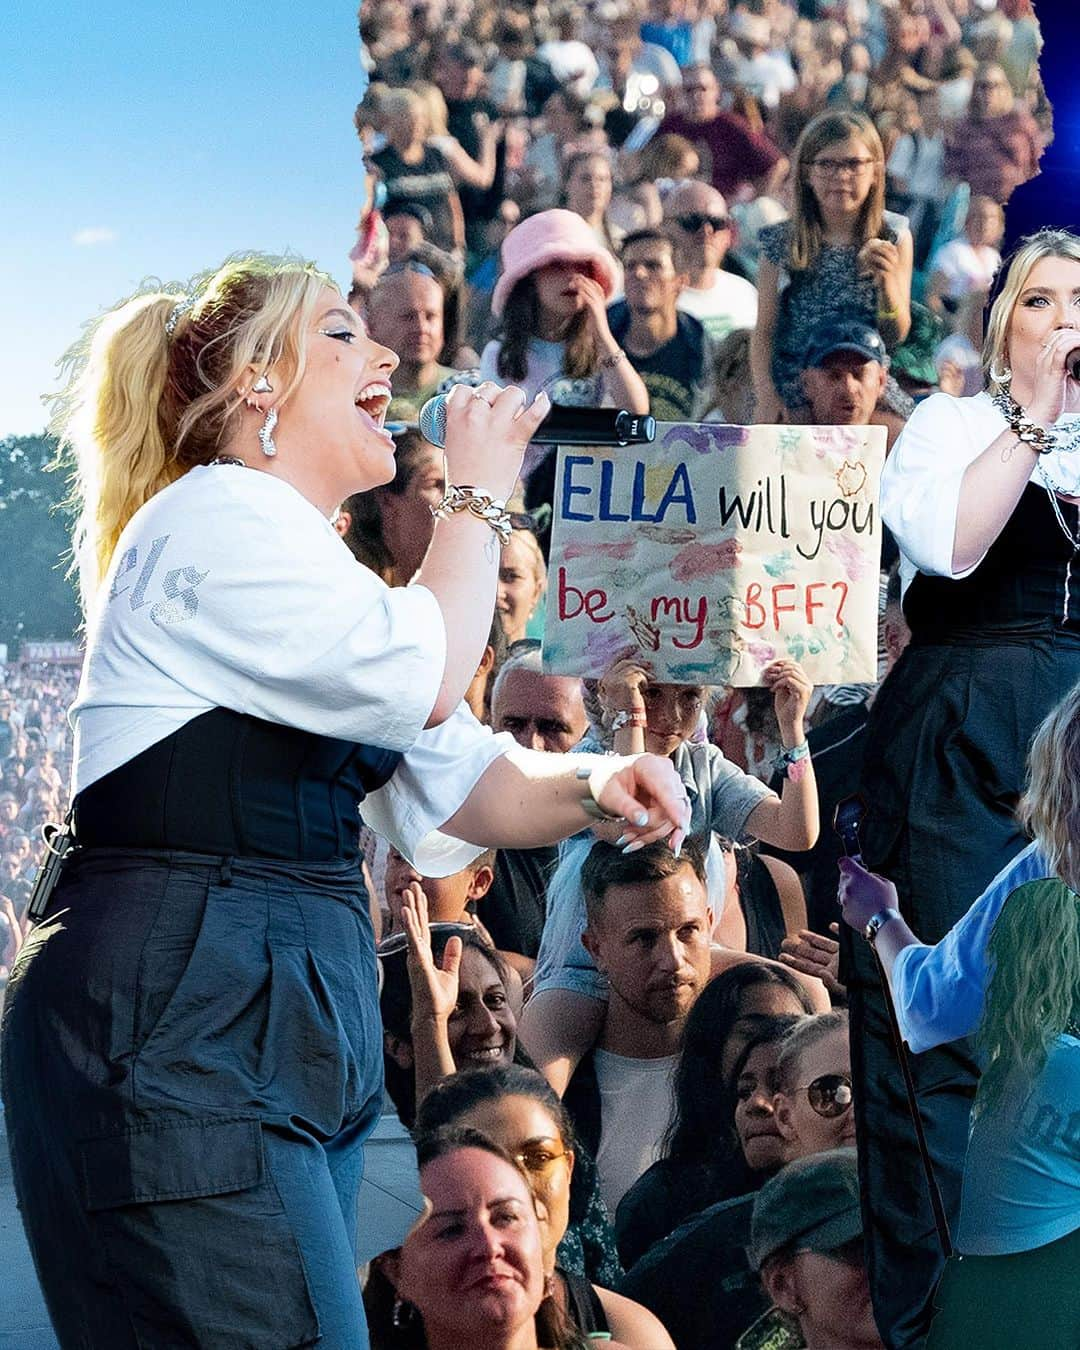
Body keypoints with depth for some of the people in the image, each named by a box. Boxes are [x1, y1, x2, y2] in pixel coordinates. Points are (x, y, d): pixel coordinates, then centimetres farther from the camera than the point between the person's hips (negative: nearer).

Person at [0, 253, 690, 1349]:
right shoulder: (217, 517, -7)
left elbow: (457, 786, 22)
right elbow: (426, 680, -16)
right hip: (178, 1027, -10)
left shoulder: (305, 564, 25)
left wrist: (587, 786, 1)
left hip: (288, 1035, 10)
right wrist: (479, 496, -1)